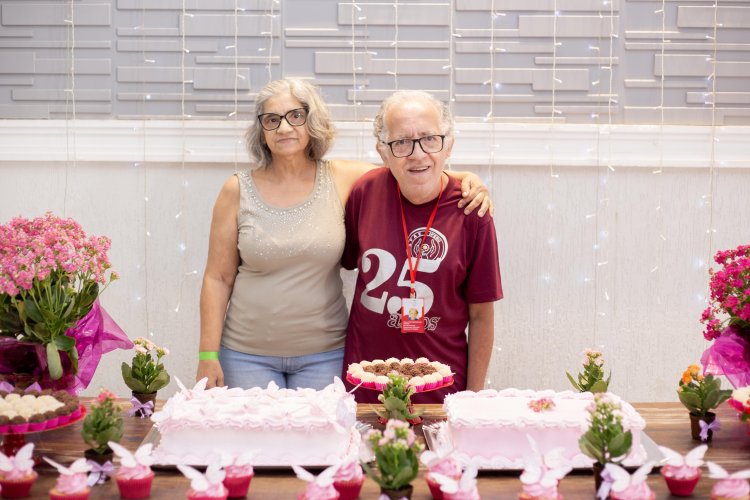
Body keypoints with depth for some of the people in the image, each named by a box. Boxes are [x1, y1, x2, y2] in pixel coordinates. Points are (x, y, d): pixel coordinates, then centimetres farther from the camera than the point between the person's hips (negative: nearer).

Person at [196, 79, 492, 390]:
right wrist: (208, 355, -4)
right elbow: (218, 278, -1)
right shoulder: (238, 190, -3)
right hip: (247, 355, 0)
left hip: (323, 356, 1)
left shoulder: (341, 179, -2)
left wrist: (466, 180, -15)